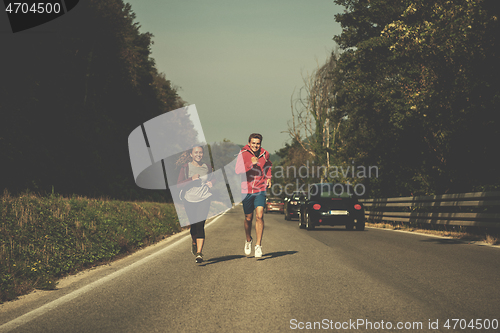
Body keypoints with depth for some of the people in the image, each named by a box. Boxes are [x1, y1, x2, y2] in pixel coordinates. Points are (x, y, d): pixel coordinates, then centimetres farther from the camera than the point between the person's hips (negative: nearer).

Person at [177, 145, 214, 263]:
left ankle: (199, 253, -15)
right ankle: (194, 243, 40)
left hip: (204, 198, 0)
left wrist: (211, 182, 1)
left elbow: (214, 178, 24)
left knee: (200, 225, -13)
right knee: (194, 225, 7)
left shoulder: (207, 167, 6)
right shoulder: (186, 167, -1)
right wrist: (191, 179, -20)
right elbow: (179, 185, -7)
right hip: (190, 199, 0)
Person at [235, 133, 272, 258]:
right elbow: (238, 170, -21)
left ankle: (258, 245, -9)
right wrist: (251, 164, -31)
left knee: (259, 216, -14)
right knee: (248, 218, 10)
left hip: (260, 190, 1)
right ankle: (248, 240, 37)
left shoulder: (265, 154, 2)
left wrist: (268, 177, 16)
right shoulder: (243, 154, -8)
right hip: (246, 190, -1)